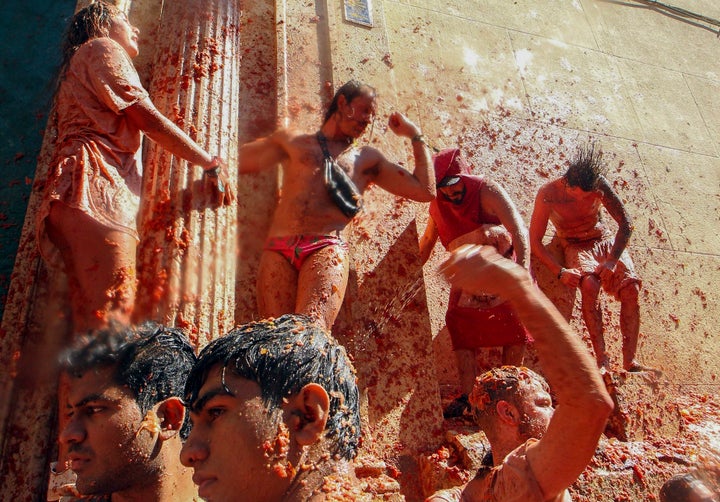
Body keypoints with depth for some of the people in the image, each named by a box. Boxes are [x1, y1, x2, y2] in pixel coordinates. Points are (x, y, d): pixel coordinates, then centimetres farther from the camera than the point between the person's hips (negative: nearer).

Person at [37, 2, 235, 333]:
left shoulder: (77, 65, 39)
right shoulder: (102, 48, 9)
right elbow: (148, 119, -3)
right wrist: (212, 164, 2)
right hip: (97, 190, -10)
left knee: (91, 322, -1)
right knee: (109, 320, -21)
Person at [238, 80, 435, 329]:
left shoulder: (368, 158, 25)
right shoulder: (291, 142, 24)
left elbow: (426, 191, 20)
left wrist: (415, 135, 25)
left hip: (327, 249, -1)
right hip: (278, 251, 1)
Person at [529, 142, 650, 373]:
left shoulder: (600, 184, -13)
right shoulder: (548, 193, -18)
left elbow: (626, 223, -9)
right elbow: (535, 241, -16)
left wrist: (612, 260, -23)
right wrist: (560, 271, -28)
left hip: (605, 241, 3)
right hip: (575, 247, -3)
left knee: (631, 286, -22)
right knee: (590, 285, -34)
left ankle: (630, 360, -19)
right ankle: (602, 360, -31)